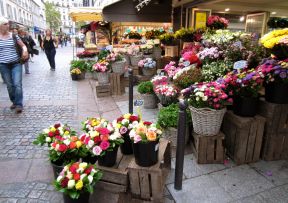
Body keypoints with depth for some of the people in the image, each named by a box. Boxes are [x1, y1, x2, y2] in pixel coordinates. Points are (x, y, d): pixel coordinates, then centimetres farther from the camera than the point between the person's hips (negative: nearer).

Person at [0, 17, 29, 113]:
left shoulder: (14, 36, 2)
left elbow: (23, 45, 11)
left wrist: (25, 50, -11)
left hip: (16, 64, -1)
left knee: (17, 84, -11)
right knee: (9, 85, 9)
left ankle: (19, 104, -5)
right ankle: (14, 102, 25)